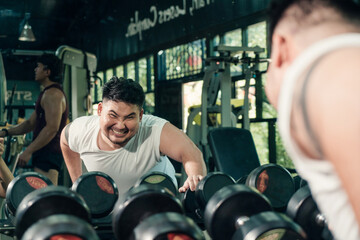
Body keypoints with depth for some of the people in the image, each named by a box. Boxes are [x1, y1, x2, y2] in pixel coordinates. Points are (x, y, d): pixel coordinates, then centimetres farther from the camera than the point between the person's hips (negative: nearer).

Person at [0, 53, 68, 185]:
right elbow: (31, 123, 25)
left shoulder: (52, 94, -14)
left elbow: (52, 128, -23)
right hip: (45, 154, 11)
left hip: (49, 154, -11)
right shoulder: (47, 93, 22)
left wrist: (28, 151, -23)